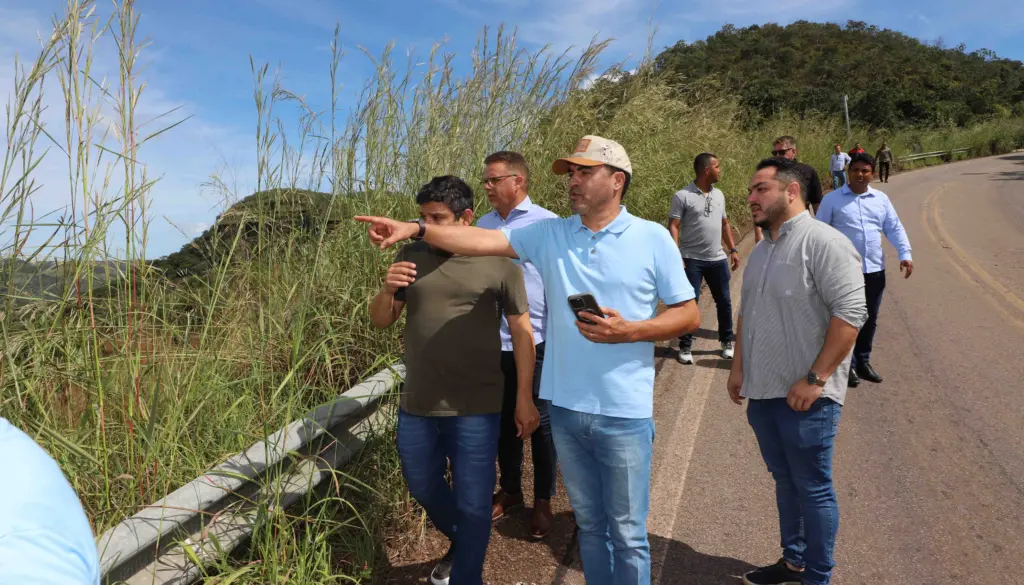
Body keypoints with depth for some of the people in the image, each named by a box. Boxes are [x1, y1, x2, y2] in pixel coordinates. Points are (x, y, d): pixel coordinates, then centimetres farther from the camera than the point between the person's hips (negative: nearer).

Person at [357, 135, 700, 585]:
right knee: (589, 523, 20)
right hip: (565, 407, 3)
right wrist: (414, 229, -16)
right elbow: (483, 241, -5)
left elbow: (688, 315, -1)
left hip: (623, 413, -3)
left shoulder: (653, 238, -4)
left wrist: (628, 331, -17)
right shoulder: (550, 234, 3)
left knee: (627, 533, 10)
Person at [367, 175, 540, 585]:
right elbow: (380, 321, 8)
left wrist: (524, 397, -4)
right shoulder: (410, 256, 2)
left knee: (472, 504, 6)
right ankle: (460, 544, 51)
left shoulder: (499, 262, -7)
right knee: (422, 487, 23)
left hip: (475, 409, -4)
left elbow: (521, 330, -2)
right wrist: (387, 290, -15)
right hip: (416, 405, 5)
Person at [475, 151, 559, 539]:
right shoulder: (483, 224, 6)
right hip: (494, 344, 5)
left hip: (536, 342, -5)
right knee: (504, 420, 17)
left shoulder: (547, 224, -9)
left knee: (541, 422, 9)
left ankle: (543, 501, 25)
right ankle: (509, 491, 36)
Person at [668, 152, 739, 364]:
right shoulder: (682, 196, -9)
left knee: (724, 301, 11)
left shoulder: (719, 195, 10)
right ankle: (685, 346, 12)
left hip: (718, 259, 5)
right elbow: (673, 227, -11)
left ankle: (727, 341, 27)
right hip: (692, 260, -5)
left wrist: (733, 250, 11)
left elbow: (724, 224, 18)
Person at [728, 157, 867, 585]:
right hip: (762, 391, 8)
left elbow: (850, 312, -20)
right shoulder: (761, 250, 13)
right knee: (785, 482, 19)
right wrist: (739, 367, 17)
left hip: (805, 396, -8)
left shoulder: (823, 242, -14)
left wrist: (815, 379, -21)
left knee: (812, 488, 5)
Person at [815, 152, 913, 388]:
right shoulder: (832, 199, -2)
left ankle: (863, 362, 28)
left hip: (875, 270, 4)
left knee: (870, 320, 13)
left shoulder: (881, 199, 10)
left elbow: (895, 228, 10)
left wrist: (905, 254, -3)